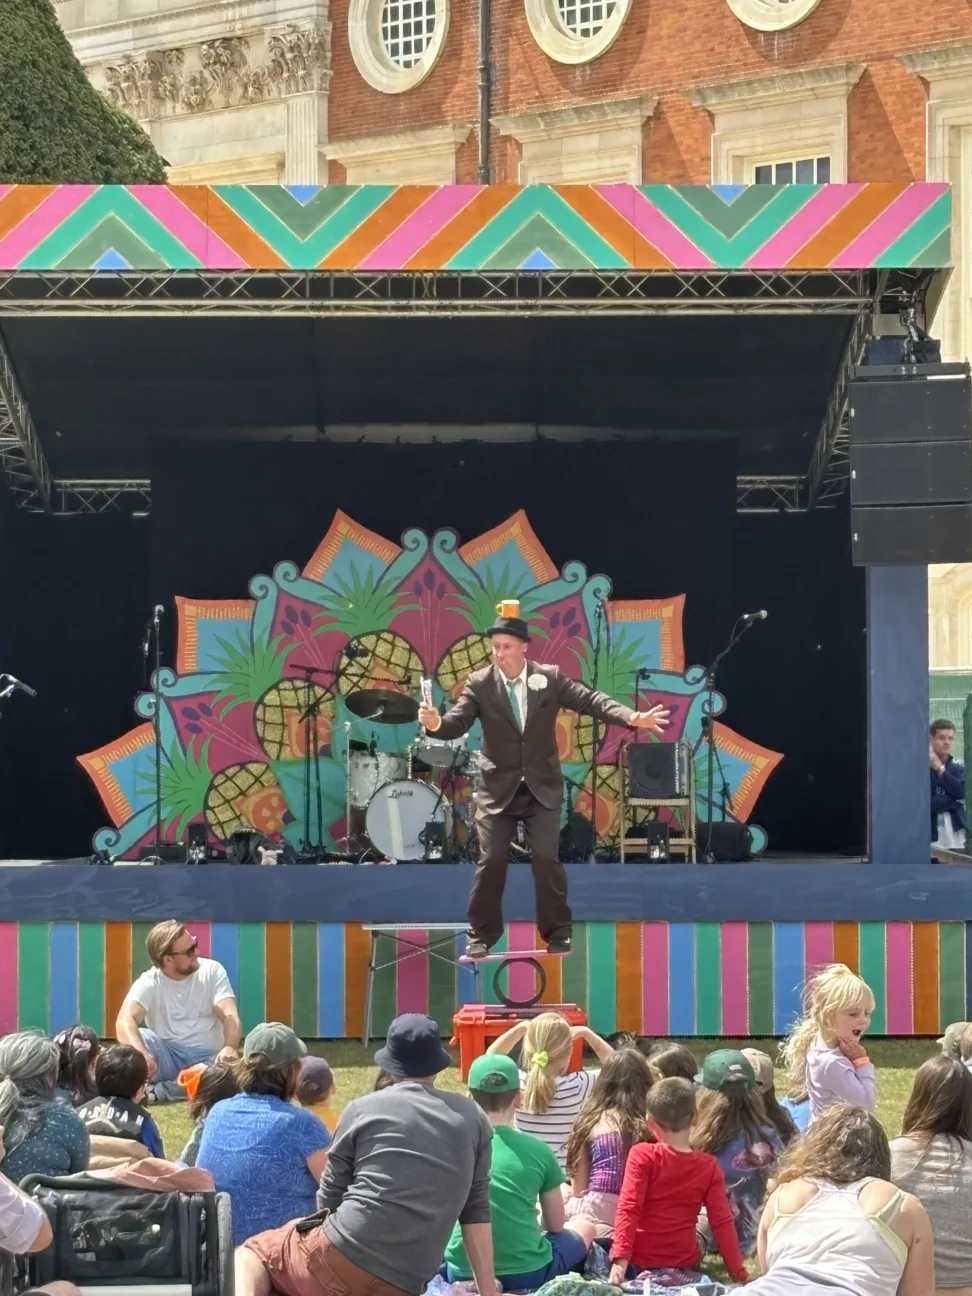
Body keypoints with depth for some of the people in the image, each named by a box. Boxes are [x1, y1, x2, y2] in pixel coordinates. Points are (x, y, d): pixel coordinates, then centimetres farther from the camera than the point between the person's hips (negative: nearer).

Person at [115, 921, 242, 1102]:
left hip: (207, 1058, 1)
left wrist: (230, 1047, -37)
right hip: (167, 1059, -1)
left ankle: (160, 1091, -28)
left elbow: (230, 1016, -14)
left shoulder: (212, 970, -2)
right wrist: (139, 1053, -45)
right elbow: (124, 1021, -23)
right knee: (140, 1035, -32)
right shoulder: (149, 982, -6)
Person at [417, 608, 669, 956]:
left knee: (546, 858, -3)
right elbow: (457, 723, -13)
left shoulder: (550, 678, -4)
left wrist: (633, 718, -23)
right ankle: (481, 934, 11)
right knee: (490, 861, -2)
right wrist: (436, 723, -37)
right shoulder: (479, 684, -6)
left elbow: (591, 701, -9)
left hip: (542, 787, 0)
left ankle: (557, 932, 12)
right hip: (498, 788, 0)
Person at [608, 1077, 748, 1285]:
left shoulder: (643, 1155, -10)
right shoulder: (709, 1166, -2)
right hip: (685, 1266, 3)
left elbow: (628, 1209, -17)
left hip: (639, 1263, -3)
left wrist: (620, 1259, -20)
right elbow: (722, 1223, -3)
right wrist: (739, 1273, 2)